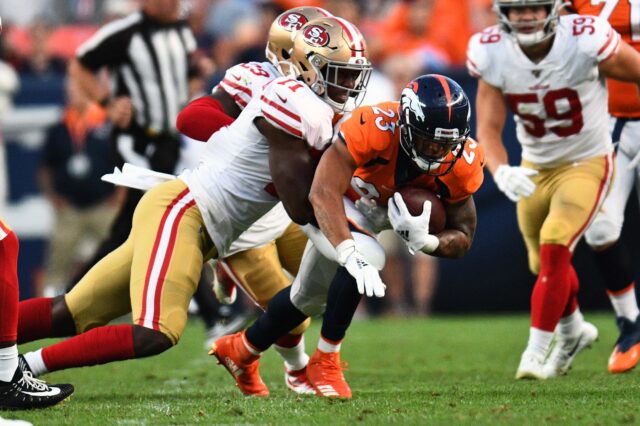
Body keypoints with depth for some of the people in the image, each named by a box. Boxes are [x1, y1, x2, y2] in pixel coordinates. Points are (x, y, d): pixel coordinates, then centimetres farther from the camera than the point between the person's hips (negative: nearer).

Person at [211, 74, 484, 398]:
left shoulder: (462, 163, -27)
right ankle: (325, 361, -13)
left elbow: (462, 238, -16)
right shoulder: (375, 127, -42)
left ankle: (242, 351, 50)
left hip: (370, 217, 6)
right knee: (367, 259, -34)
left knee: (309, 297, 22)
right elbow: (323, 195, -46)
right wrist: (352, 257, -58)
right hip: (333, 208, -6)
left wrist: (425, 241, -39)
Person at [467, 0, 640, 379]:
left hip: (587, 164, -4)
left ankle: (536, 351, -10)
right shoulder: (492, 54, -16)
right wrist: (501, 172, -33)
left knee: (554, 250, -22)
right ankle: (574, 332, 45)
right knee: (545, 265, 17)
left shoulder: (587, 41, -27)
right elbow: (488, 128, -13)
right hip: (536, 168, 4)